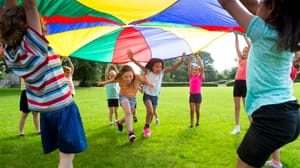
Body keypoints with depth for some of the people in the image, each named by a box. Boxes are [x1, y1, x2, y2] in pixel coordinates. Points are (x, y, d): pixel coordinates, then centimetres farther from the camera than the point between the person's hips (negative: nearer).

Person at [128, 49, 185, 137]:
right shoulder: (147, 72, -15)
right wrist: (132, 59, -44)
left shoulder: (162, 72, -6)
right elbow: (140, 65, -28)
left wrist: (181, 61, -26)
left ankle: (146, 128, 37)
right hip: (147, 95, -4)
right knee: (150, 111, -24)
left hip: (155, 96, 5)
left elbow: (172, 68, -12)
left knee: (152, 113, 14)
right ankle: (147, 127, 1)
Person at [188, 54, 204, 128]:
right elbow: (188, 68, 0)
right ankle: (191, 124, 6)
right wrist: (190, 60, -8)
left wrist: (198, 59, -14)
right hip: (191, 94, 2)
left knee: (197, 109, 8)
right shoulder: (191, 76, 7)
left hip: (198, 95, -2)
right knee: (191, 110, 1)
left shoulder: (200, 76, -1)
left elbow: (202, 68, -12)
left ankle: (198, 122, 26)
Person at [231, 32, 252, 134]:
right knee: (236, 106, 6)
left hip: (245, 83, -6)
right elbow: (237, 48, 15)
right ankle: (237, 127, 12)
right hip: (237, 82, 6)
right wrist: (236, 36, 11)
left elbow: (250, 46, -2)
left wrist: (244, 35, 0)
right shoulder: (241, 60, 18)